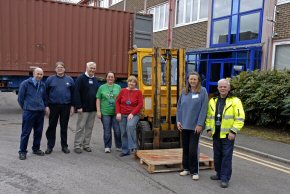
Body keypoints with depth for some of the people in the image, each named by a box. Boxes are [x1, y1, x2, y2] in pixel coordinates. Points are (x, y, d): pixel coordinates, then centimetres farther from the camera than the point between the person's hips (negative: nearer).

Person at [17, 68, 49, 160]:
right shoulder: (25, 83, -3)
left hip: (40, 112, 5)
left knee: (38, 132, 11)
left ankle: (36, 149, 25)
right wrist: (25, 107, 5)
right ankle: (22, 151, 9)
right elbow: (20, 98, 1)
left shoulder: (42, 85, 10)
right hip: (29, 112, -4)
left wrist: (46, 106, 7)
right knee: (26, 132, 0)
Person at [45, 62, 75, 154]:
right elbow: (46, 93, 2)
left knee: (64, 127, 9)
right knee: (52, 126, 5)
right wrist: (46, 106, -3)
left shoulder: (69, 80, 5)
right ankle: (50, 146, 16)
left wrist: (72, 106, 1)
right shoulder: (50, 79, 2)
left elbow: (73, 93, 6)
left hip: (66, 106, 1)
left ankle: (64, 146, 19)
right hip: (53, 106, -1)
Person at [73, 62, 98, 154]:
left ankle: (86, 144, 20)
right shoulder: (81, 78, -7)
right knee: (80, 127, 0)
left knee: (89, 127, 10)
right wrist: (79, 106, -17)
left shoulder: (95, 79, 13)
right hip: (83, 108, -6)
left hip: (93, 108, 6)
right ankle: (77, 145, 8)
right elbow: (76, 93, -12)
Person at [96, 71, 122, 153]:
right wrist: (98, 111, -2)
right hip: (105, 113, -1)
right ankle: (107, 147, 17)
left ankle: (119, 146, 19)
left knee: (118, 130, 2)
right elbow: (98, 100, 4)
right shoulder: (102, 87, 5)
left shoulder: (118, 87, 8)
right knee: (107, 131, 4)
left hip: (116, 113, 1)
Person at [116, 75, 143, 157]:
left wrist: (132, 114, -16)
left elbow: (140, 104, -8)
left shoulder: (138, 92, -3)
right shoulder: (123, 91, 6)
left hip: (134, 115, -4)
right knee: (123, 133, 5)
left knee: (130, 126, -32)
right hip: (123, 115, 4)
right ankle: (125, 151, 19)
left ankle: (133, 147, -22)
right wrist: (118, 113, -2)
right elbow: (118, 102, 9)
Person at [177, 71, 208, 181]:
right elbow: (179, 107, 10)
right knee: (185, 148, 13)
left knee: (193, 149, -2)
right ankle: (186, 168, 27)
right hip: (184, 125, 4)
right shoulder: (184, 92, 8)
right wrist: (178, 121, 3)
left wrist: (200, 124, -13)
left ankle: (194, 171, 11)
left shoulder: (202, 91, -5)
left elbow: (204, 108, -9)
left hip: (195, 126, -4)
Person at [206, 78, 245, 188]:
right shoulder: (213, 101, 10)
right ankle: (219, 174, 30)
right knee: (217, 155, 14)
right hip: (216, 134, 5)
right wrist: (208, 129, 6)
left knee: (226, 156, -3)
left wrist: (233, 131, -16)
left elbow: (240, 118, -10)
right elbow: (209, 116, 15)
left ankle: (225, 178, 4)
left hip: (227, 134, -5)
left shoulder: (235, 101, -6)